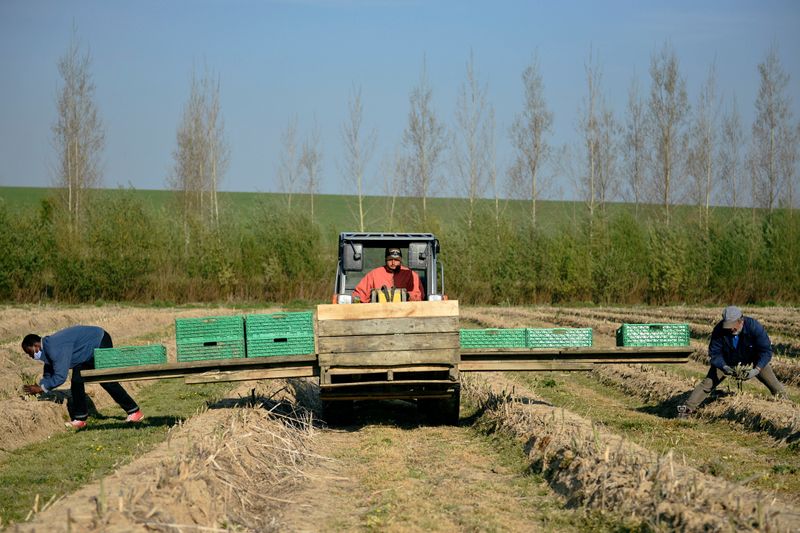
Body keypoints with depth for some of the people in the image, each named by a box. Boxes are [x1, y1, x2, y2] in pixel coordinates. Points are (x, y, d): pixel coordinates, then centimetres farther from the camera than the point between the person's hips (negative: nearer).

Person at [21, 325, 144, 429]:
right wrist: (38, 388, -1)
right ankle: (80, 418, 7)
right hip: (90, 352, 10)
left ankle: (134, 411, -3)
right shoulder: (48, 348, 0)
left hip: (101, 343, -10)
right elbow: (48, 374, 12)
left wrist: (41, 387, -23)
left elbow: (60, 376, -32)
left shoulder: (55, 349, -31)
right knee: (76, 381, 1)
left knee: (106, 381, -11)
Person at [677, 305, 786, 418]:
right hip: (726, 361, 0)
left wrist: (757, 369, -42)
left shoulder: (754, 327, -33)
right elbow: (714, 353, -21)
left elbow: (766, 350, -29)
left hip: (753, 361, 0)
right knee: (708, 382, -9)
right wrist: (723, 367, -41)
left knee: (773, 383, -1)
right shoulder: (719, 330, -30)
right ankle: (688, 408, -7)